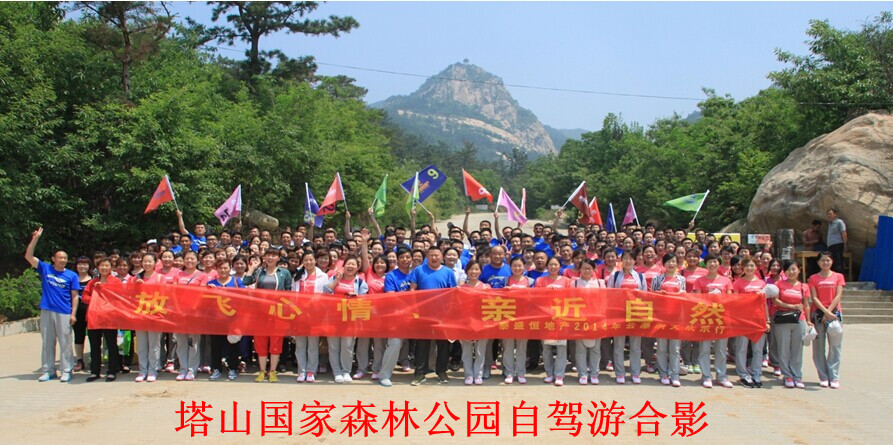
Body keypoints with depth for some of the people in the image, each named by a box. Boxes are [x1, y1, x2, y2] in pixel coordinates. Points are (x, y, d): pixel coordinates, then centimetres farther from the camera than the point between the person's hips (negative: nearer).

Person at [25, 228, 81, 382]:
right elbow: (28, 256, -1)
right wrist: (35, 239, -10)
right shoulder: (45, 269, 5)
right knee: (47, 343, 8)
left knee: (65, 343, 1)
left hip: (64, 313, -2)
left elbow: (74, 296, 2)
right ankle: (48, 371, 16)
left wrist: (73, 314, -6)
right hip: (47, 312, 2)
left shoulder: (72, 275, 2)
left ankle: (66, 371, 7)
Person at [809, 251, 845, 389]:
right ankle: (823, 377, 3)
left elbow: (838, 296, -1)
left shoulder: (838, 276, 8)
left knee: (835, 347, -3)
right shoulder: (813, 278, 7)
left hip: (834, 312, 0)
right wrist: (825, 312, -14)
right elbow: (814, 298, -1)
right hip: (818, 313, 0)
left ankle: (834, 378, -1)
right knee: (819, 347, -1)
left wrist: (829, 312, -10)